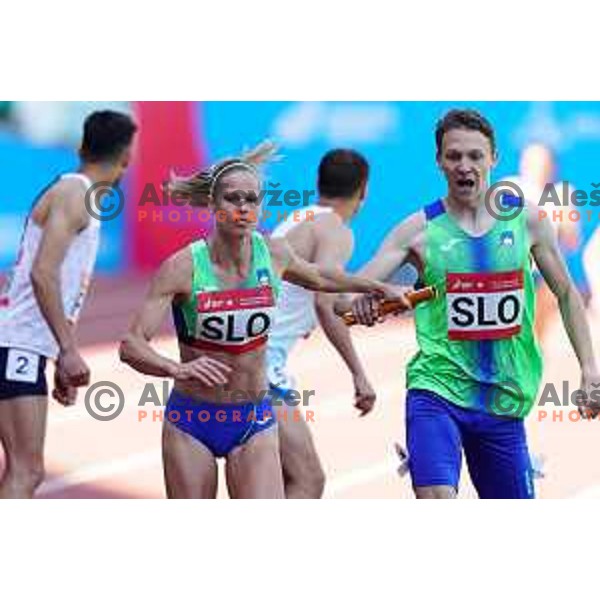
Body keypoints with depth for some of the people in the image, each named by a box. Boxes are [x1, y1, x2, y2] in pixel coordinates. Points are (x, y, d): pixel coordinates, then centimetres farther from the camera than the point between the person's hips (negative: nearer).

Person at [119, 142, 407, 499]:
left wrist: (380, 288, 29)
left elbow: (318, 278, 20)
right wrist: (178, 369, -39)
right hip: (191, 419, -2)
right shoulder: (183, 266, -16)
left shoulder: (273, 254, -4)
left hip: (254, 420, 2)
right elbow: (131, 345, -20)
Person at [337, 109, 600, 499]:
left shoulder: (525, 220, 3)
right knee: (436, 498, -24)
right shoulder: (419, 229, -3)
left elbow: (566, 294, 14)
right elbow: (344, 296, -7)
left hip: (505, 399, 3)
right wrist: (360, 303, -31)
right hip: (437, 389, -3)